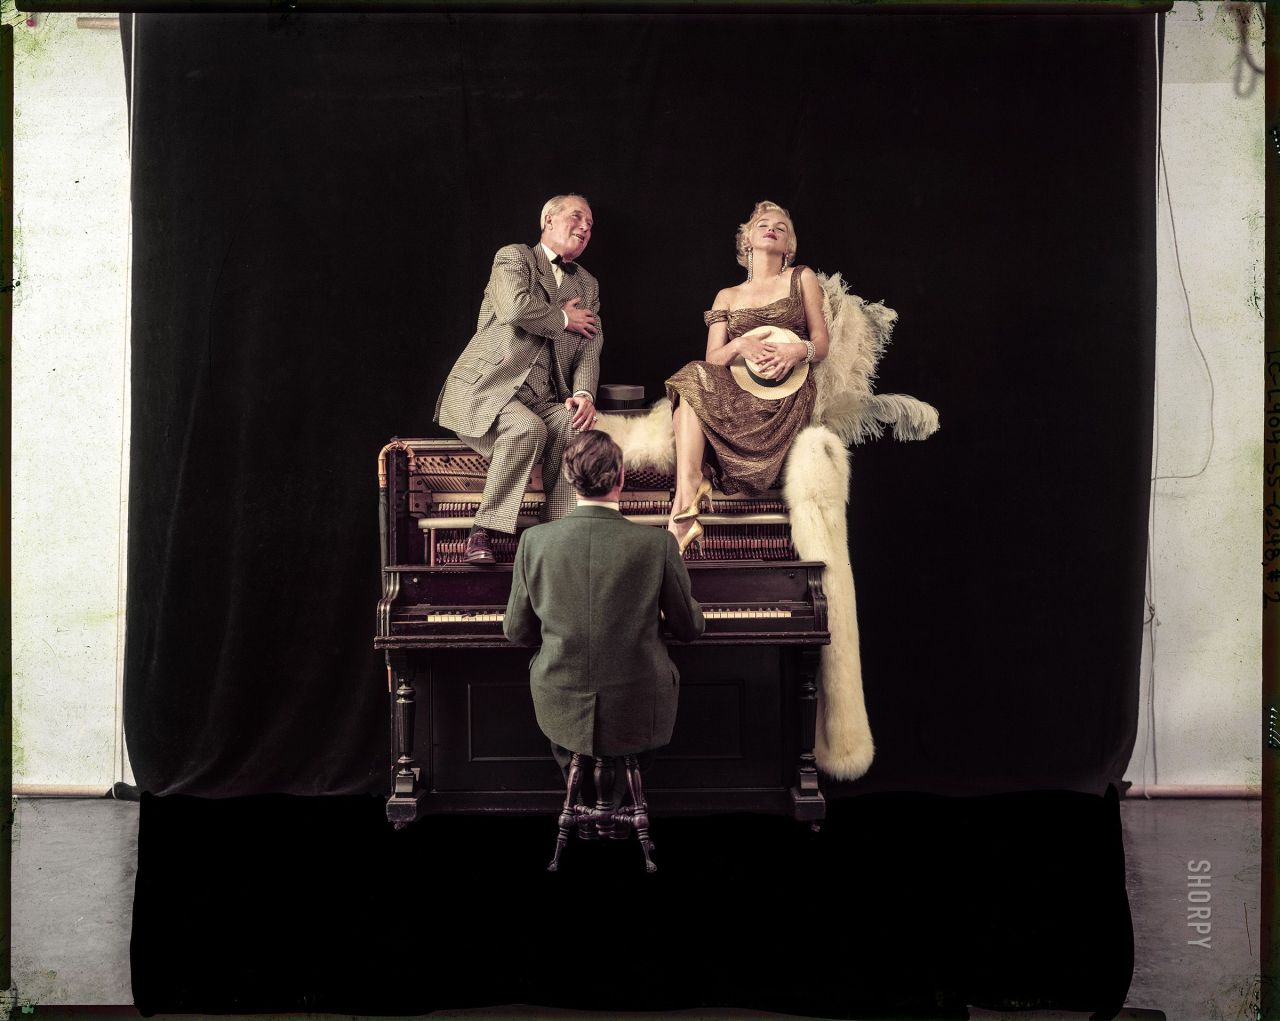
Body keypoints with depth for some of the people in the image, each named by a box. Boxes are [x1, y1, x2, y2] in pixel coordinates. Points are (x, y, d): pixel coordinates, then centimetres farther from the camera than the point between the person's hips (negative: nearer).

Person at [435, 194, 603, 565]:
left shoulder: (587, 285, 22)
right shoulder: (514, 257, 4)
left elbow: (590, 348, 9)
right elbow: (516, 308, -18)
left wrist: (584, 393, -11)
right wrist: (563, 320, -3)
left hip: (542, 399, 5)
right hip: (485, 391, -5)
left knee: (575, 427, -28)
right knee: (528, 429, -34)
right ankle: (483, 531, -22)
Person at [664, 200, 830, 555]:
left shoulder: (802, 279, 18)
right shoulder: (727, 296, 23)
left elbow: (821, 343, 10)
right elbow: (713, 359, 11)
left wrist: (797, 350, -14)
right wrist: (741, 345, -11)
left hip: (787, 394, -3)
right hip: (738, 390, 3)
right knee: (694, 378, -31)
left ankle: (685, 505, -38)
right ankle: (689, 494, -44)